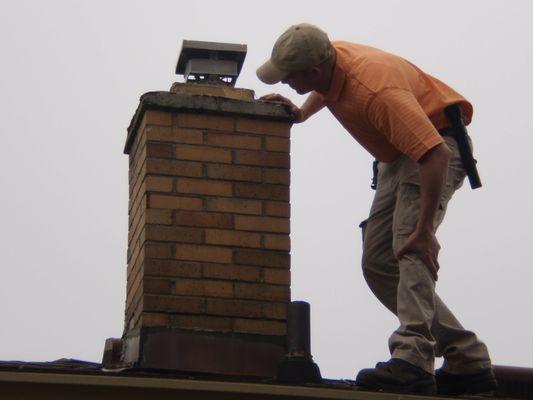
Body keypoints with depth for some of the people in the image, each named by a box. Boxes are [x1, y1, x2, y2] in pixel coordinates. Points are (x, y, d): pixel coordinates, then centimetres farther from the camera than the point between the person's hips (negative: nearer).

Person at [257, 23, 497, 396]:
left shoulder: (377, 93, -35)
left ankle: (411, 362, -38)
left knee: (410, 248, -29)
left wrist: (425, 230, -40)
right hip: (397, 157, 10)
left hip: (438, 148, -10)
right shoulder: (332, 58, -7)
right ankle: (468, 361, 5)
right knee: (378, 262, 4)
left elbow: (433, 155, -39)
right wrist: (301, 113, 7)